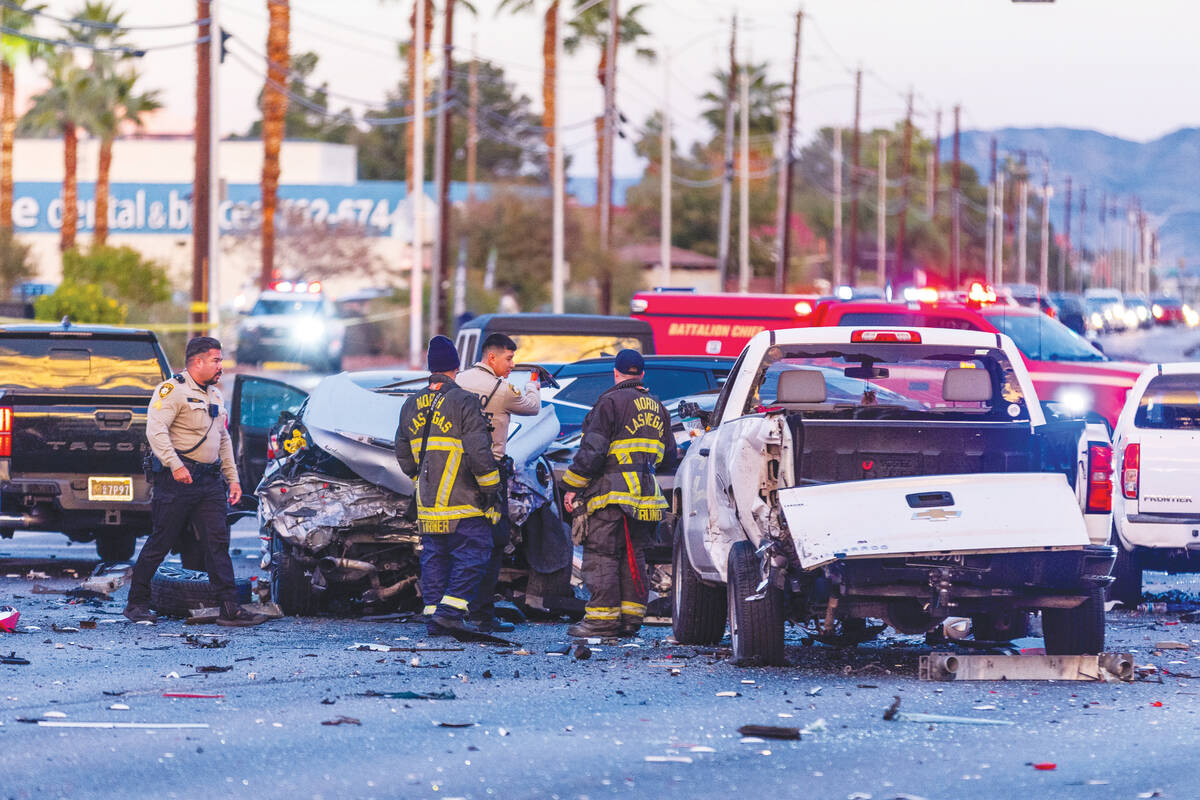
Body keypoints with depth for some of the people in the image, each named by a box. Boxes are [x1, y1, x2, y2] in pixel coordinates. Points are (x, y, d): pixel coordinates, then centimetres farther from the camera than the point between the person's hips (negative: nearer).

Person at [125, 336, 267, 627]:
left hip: (210, 482, 7)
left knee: (218, 542, -1)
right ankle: (136, 602, 10)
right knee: (161, 543, -2)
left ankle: (230, 608, -6)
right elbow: (156, 430, -20)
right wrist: (175, 464, -31)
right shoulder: (172, 390, -8)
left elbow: (224, 439, 27)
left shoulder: (215, 395, 20)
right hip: (177, 481, -7)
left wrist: (232, 478, 20)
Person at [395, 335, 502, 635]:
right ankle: (450, 611, -13)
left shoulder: (411, 405, 11)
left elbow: (403, 454, 18)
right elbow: (478, 451, -15)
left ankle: (433, 616, 9)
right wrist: (491, 487, -6)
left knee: (433, 555, 11)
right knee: (472, 553, -3)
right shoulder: (463, 402, -11)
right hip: (463, 500, -6)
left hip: (427, 500, 7)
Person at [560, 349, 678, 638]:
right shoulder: (658, 408, 16)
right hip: (646, 495, 7)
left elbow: (592, 451, -12)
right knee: (634, 556, 12)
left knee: (600, 555, -4)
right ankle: (631, 617, 11)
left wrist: (572, 486, -6)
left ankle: (602, 618, -8)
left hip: (612, 494, -7)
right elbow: (669, 455, 23)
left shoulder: (611, 402, -7)